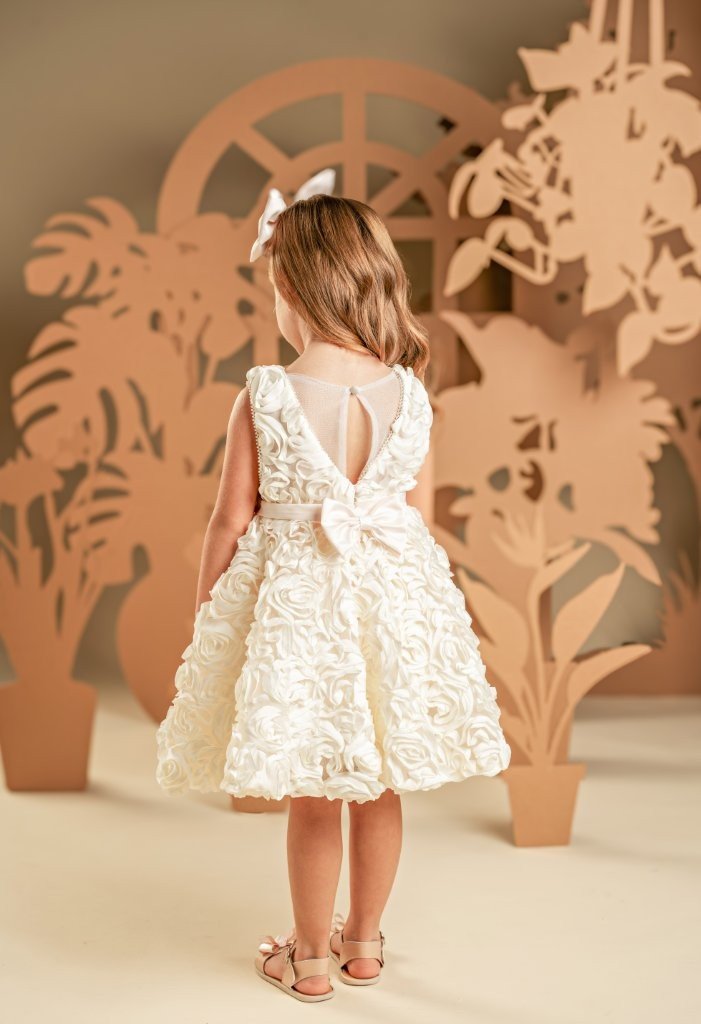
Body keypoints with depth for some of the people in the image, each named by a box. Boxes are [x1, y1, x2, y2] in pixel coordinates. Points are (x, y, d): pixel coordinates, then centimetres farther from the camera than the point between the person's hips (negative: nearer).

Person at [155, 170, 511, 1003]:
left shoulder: (264, 396, -15)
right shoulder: (408, 392, -7)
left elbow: (232, 521, -8)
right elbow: (419, 514, 1)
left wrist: (205, 609, 6)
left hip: (292, 605, -3)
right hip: (392, 597, 3)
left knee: (310, 798, 12)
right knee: (378, 788, 18)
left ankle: (311, 957, 29)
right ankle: (364, 940, 36)